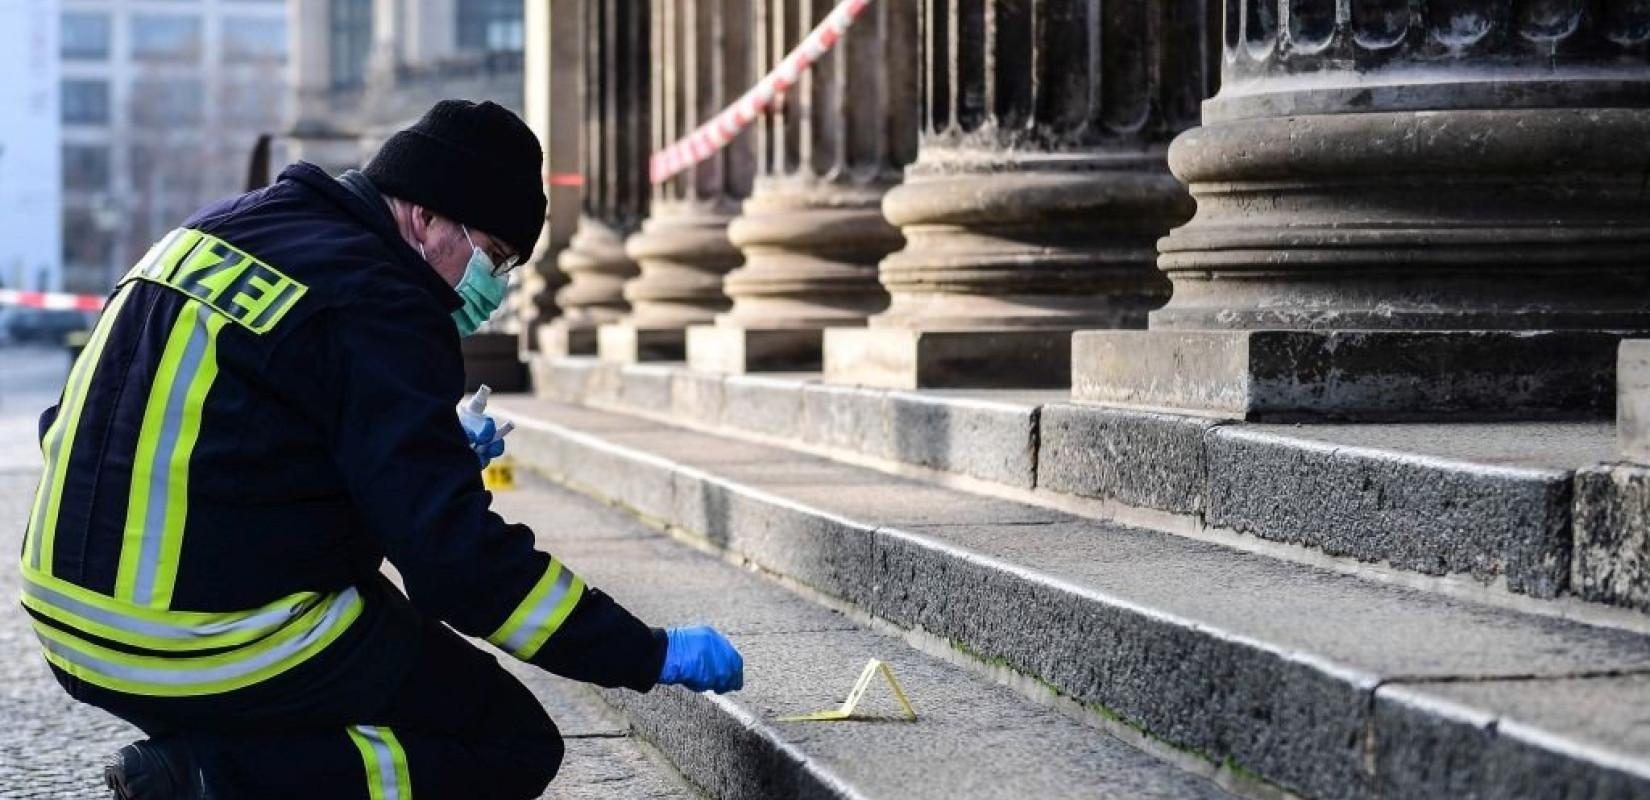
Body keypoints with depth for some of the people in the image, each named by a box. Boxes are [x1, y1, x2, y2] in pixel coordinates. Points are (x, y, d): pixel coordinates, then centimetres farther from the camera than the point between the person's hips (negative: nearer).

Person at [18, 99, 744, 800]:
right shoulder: (377, 307, -14)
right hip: (214, 654, -9)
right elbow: (454, 555, -19)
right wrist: (654, 656, -13)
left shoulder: (213, 231, 12)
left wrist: (437, 455, 21)